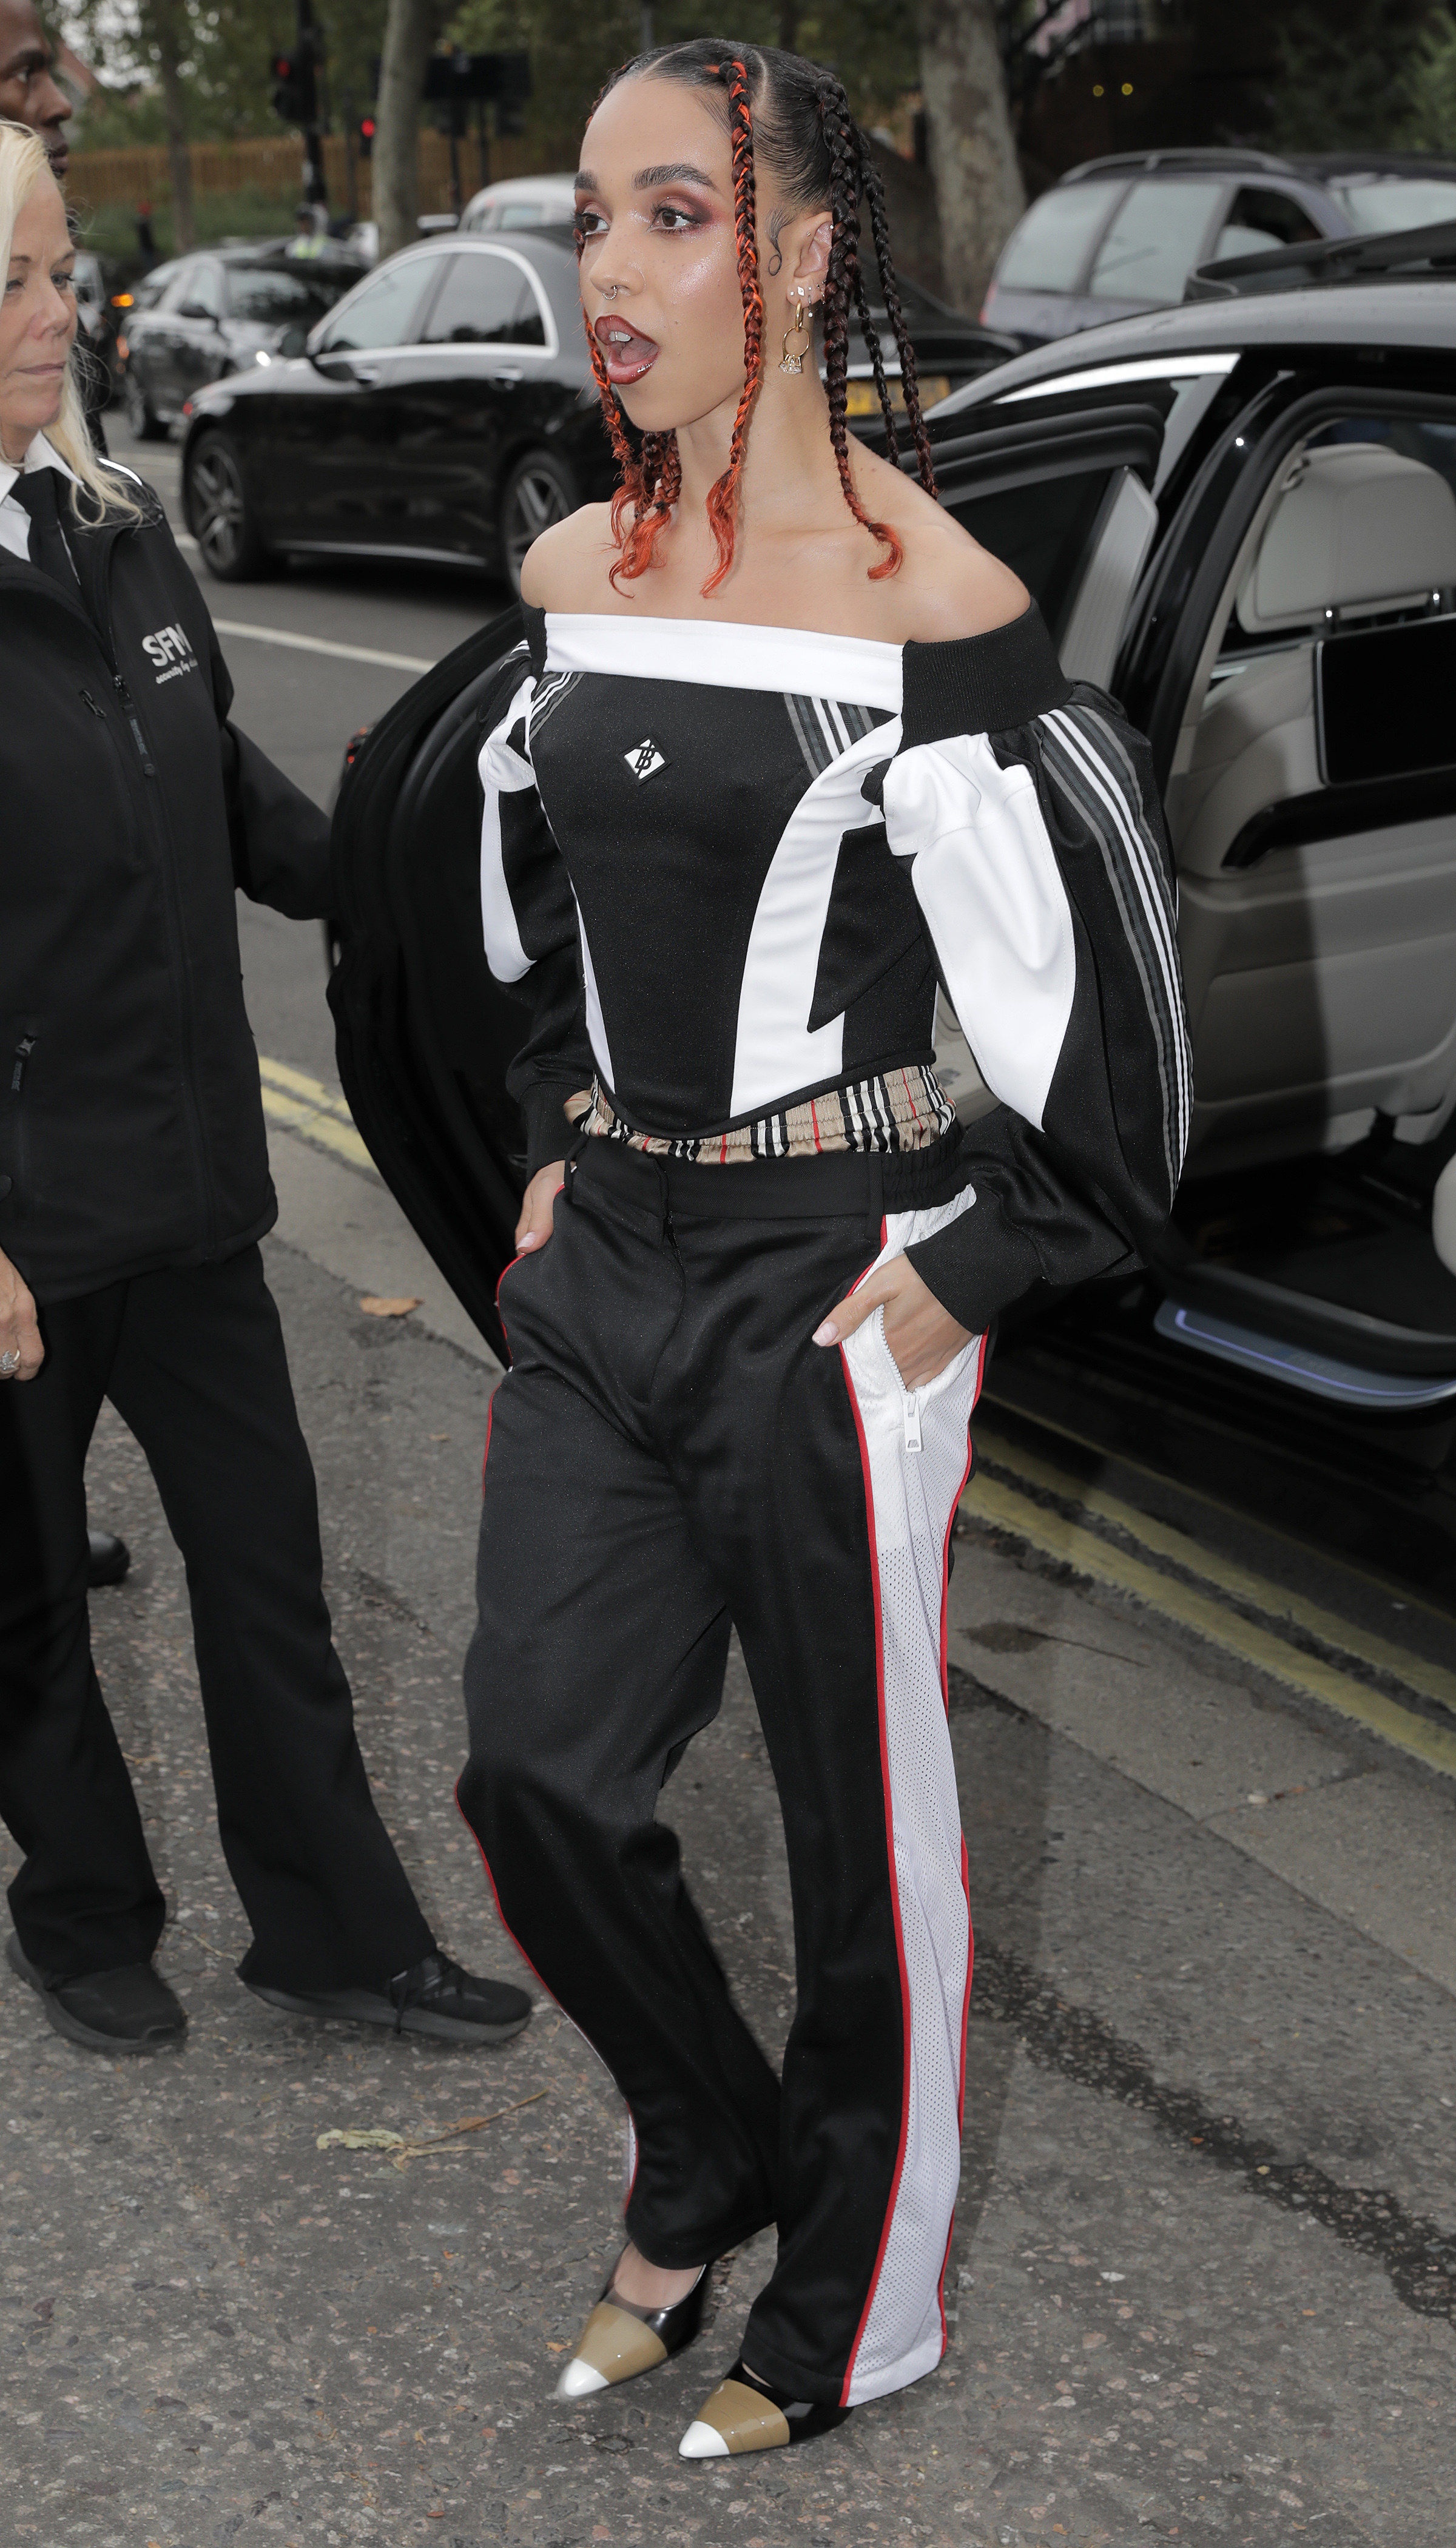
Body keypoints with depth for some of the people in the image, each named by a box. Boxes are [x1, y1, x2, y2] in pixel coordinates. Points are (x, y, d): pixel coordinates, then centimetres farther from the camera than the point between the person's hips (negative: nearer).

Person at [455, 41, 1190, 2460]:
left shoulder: (923, 605, -15)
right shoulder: (575, 580, 7)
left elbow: (1100, 983, -12)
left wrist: (965, 1280, -11)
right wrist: (559, 1153, 14)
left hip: (828, 1279, -6)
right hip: (605, 1260, 6)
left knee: (862, 1807, 8)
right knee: (538, 1765, 7)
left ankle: (859, 2300, 31)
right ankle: (709, 2166, 36)